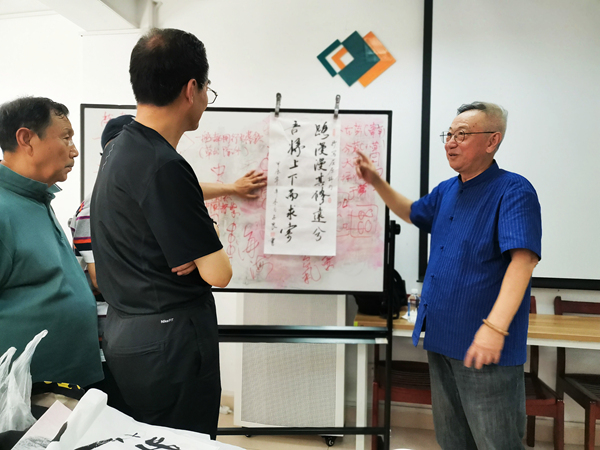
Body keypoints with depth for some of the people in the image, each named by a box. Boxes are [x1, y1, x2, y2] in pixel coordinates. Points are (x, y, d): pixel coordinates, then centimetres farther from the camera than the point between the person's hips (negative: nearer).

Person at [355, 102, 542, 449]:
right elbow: (412, 212, 29)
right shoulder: (447, 191, 11)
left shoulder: (513, 191, -15)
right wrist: (377, 183, 15)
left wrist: (496, 327, -36)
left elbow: (523, 260, -26)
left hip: (485, 347, -8)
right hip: (441, 337, 8)